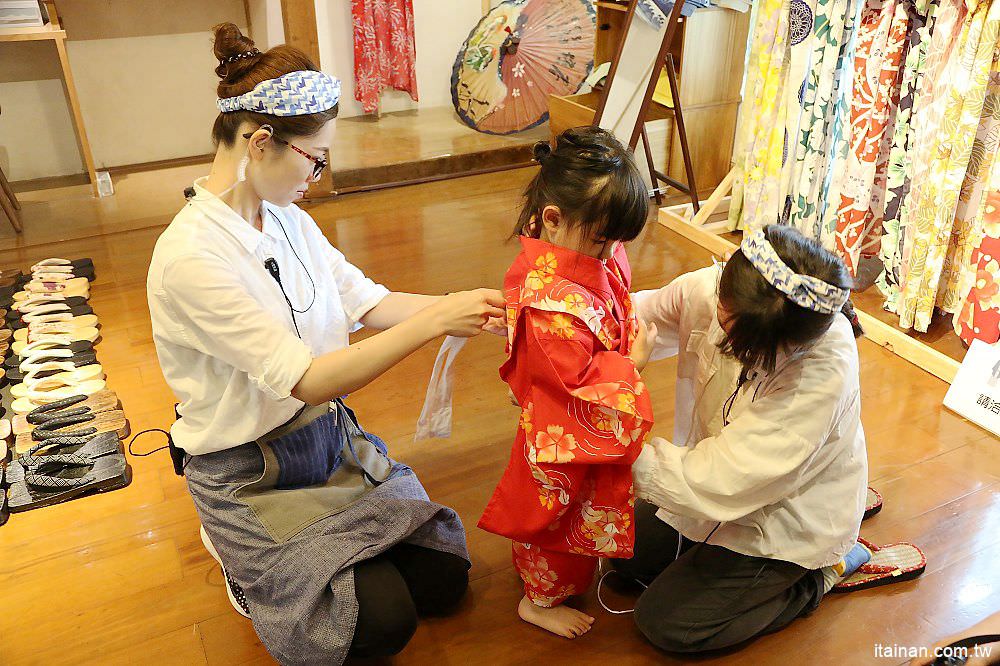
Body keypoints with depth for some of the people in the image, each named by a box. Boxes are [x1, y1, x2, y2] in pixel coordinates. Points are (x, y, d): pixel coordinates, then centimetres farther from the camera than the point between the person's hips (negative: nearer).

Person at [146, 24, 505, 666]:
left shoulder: (288, 220, -2)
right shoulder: (191, 256, -28)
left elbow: (368, 301, -2)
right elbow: (307, 379, -31)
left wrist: (461, 303, -16)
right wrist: (434, 322, -31)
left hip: (328, 437, 7)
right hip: (251, 474, -7)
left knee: (444, 580, 6)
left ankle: (286, 549, 26)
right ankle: (247, 557, 16)